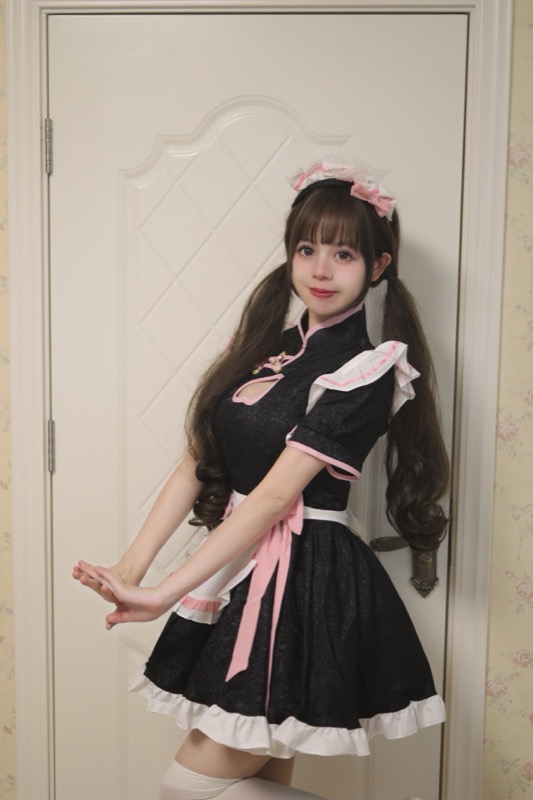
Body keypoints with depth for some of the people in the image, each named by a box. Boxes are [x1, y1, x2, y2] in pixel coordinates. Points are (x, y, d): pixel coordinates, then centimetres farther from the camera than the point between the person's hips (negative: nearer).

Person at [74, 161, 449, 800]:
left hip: (307, 585, -7)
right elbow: (198, 462, 3)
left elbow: (276, 494, -19)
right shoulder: (270, 347, 10)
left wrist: (165, 594, -21)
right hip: (240, 569, 7)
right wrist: (131, 566, -8)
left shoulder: (367, 370, -12)